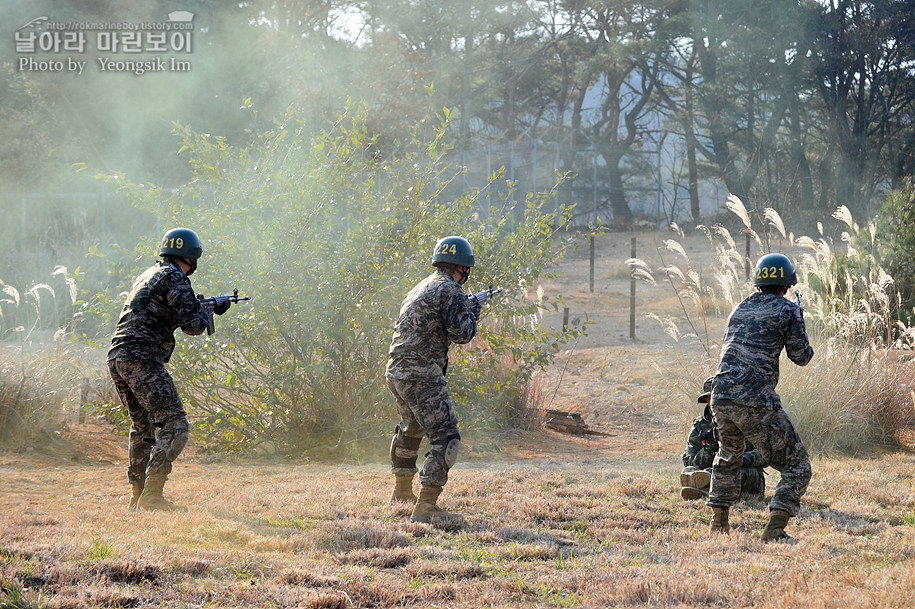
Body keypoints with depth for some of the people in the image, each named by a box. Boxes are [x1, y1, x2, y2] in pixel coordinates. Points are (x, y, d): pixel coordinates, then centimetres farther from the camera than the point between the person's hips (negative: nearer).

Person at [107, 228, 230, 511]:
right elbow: (191, 326, -10)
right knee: (174, 426, -10)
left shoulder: (149, 274, 23)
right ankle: (152, 496, -18)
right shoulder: (175, 280, -5)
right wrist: (208, 311, 11)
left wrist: (200, 305, 31)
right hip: (141, 358, -9)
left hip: (117, 357, 10)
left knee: (143, 427, 20)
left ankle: (137, 496, 19)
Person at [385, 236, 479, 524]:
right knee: (445, 439, -9)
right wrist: (472, 315, 6)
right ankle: (424, 507, -18)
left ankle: (402, 490, 47)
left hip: (396, 372, 9)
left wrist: (465, 309, 29)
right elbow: (461, 334, -15)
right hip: (422, 376, -9)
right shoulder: (450, 291, -10)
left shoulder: (420, 288, 17)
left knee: (410, 430, 31)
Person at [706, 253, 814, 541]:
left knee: (728, 458, 32)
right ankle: (774, 528, -12)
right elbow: (801, 356, 4)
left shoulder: (739, 309, 17)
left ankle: (718, 520, 32)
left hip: (721, 397, 6)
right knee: (797, 466, 3)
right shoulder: (787, 310, -1)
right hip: (757, 402, -6)